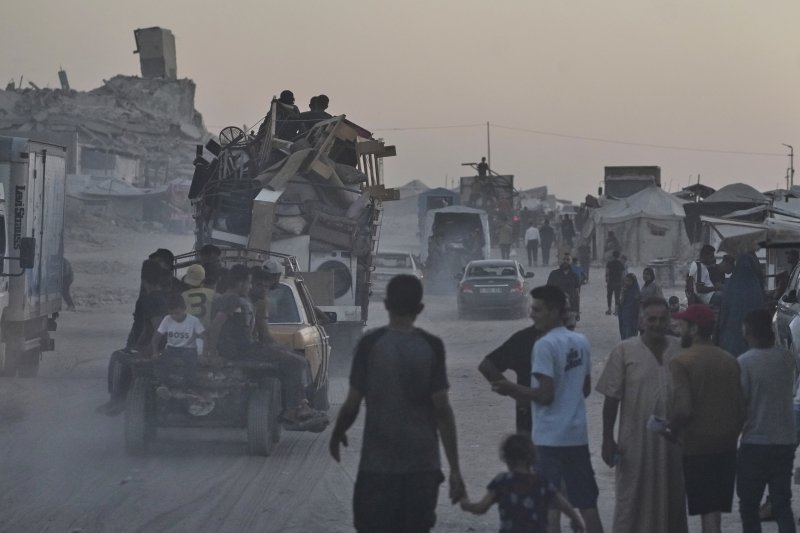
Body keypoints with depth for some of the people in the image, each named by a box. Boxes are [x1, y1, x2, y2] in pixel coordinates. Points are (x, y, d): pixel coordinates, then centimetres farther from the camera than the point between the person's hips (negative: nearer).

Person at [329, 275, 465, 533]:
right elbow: (442, 408, -7)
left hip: (378, 463, -1)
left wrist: (337, 434, 18)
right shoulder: (431, 346, -3)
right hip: (422, 464, 1)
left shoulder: (370, 343, -5)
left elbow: (352, 404, -4)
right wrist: (455, 469, -4)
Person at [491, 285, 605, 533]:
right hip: (578, 434, 7)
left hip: (550, 437, -7)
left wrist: (511, 389, -7)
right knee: (587, 504, 12)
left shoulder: (545, 345, -15)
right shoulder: (581, 342, 8)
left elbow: (545, 395, -18)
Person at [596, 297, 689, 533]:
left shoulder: (679, 350, 4)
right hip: (636, 442, -3)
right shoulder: (625, 351, -5)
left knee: (672, 500, 11)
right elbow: (611, 399, -3)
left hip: (672, 441, 3)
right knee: (632, 502, 3)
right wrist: (608, 439, -6)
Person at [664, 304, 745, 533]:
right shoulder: (729, 361, 5)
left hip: (696, 447, -5)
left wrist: (669, 428, -5)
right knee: (715, 511, 14)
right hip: (725, 446, 5)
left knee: (707, 513, -1)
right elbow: (742, 407, 6)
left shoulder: (681, 362, -13)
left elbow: (683, 408, -23)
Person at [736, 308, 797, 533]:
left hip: (755, 442, -4)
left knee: (749, 506, 7)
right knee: (782, 503, 8)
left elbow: (739, 403, -12)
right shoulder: (786, 359, 1)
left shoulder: (745, 362, -13)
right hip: (785, 441, 4)